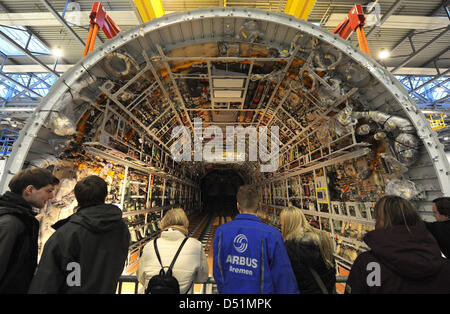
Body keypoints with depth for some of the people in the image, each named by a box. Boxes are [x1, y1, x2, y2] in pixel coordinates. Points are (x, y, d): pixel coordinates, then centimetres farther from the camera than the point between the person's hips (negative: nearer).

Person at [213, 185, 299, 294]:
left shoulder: (221, 231, -13)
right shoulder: (271, 235, -24)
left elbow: (217, 271, -2)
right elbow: (283, 277, -15)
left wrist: (223, 290, 13)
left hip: (229, 290, 2)